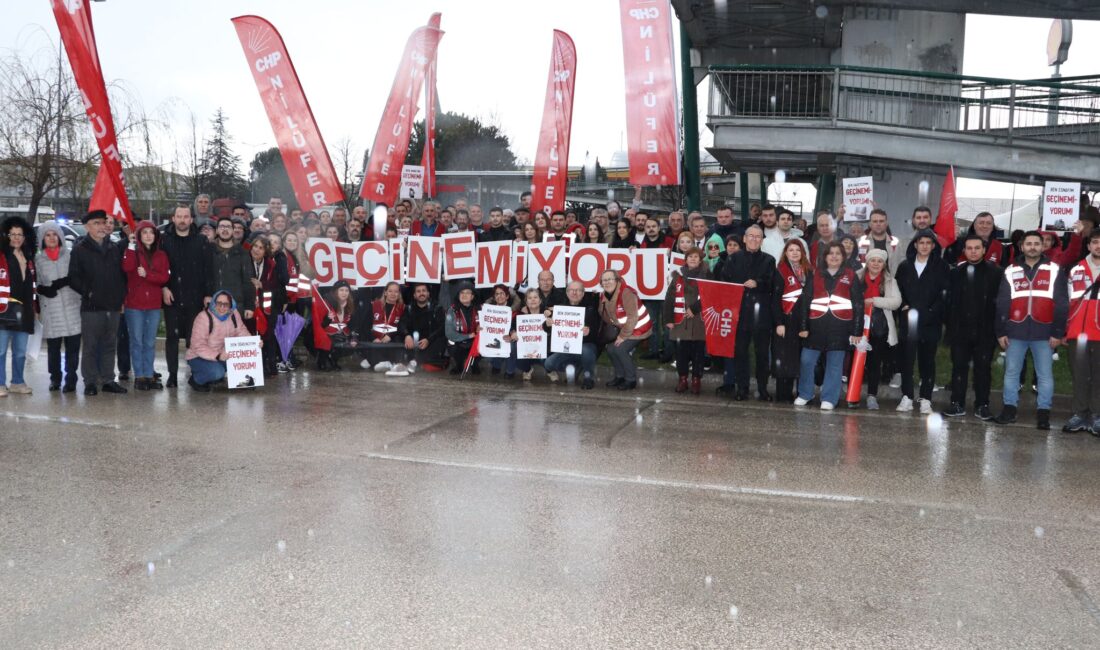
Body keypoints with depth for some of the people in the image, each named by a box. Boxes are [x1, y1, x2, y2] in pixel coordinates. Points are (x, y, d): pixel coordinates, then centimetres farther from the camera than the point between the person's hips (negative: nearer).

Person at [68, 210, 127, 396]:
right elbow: (73, 277, -3)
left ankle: (108, 380, 16)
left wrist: (121, 296, 7)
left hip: (113, 306, 4)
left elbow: (123, 274, 17)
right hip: (92, 306, -4)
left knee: (110, 345, 9)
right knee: (90, 346, -1)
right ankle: (90, 382, 6)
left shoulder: (115, 248, 14)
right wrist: (88, 292, -10)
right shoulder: (80, 249, 1)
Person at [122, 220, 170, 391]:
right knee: (137, 341, 2)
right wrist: (131, 246, -16)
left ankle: (149, 375, 14)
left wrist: (147, 274, -16)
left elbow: (164, 277, -3)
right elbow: (127, 268, -19)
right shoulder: (132, 252, 2)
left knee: (150, 343, 8)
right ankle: (139, 376, 6)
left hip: (154, 305, 3)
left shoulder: (161, 255, 9)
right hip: (134, 304, -3)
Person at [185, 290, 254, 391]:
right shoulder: (203, 317, -22)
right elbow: (198, 346, -26)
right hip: (199, 357, -6)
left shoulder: (234, 314, -5)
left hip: (224, 355, 6)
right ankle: (195, 380, 0)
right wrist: (217, 356, -41)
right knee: (217, 371, -34)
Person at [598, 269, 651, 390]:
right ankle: (620, 376, 21)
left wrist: (623, 336, -22)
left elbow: (632, 317, -27)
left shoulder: (626, 293, -26)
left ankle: (631, 380, -3)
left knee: (620, 349, -18)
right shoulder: (604, 295, -1)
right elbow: (605, 315, 9)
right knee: (611, 349, 3)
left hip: (638, 328, -8)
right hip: (623, 328, 8)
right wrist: (611, 326, -8)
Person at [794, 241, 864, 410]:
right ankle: (804, 394, 19)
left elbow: (858, 304, 4)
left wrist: (857, 331, -2)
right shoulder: (814, 274, 8)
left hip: (840, 326, -1)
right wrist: (802, 326, 0)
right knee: (807, 361, 1)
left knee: (834, 364, 4)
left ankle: (829, 399, 13)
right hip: (816, 325, 1)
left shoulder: (850, 276, 6)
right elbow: (804, 301, 6)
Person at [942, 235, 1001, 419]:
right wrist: (949, 326, -2)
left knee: (983, 368, 6)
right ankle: (957, 403, 14)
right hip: (960, 330, 2)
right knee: (959, 367, 6)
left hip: (985, 331, -2)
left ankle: (982, 405, 14)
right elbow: (949, 301, 5)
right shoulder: (956, 273, 7)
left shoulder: (995, 272, -1)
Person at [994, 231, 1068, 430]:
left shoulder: (1054, 270, 3)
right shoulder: (1011, 271, 8)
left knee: (1045, 374, 3)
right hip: (1015, 331, 2)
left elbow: (1062, 304, 2)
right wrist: (1000, 331, 3)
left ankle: (1043, 413, 10)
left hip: (1044, 333, -1)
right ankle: (1009, 408, 16)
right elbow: (1001, 303, 8)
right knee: (1011, 372, 6)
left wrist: (1058, 332, -4)